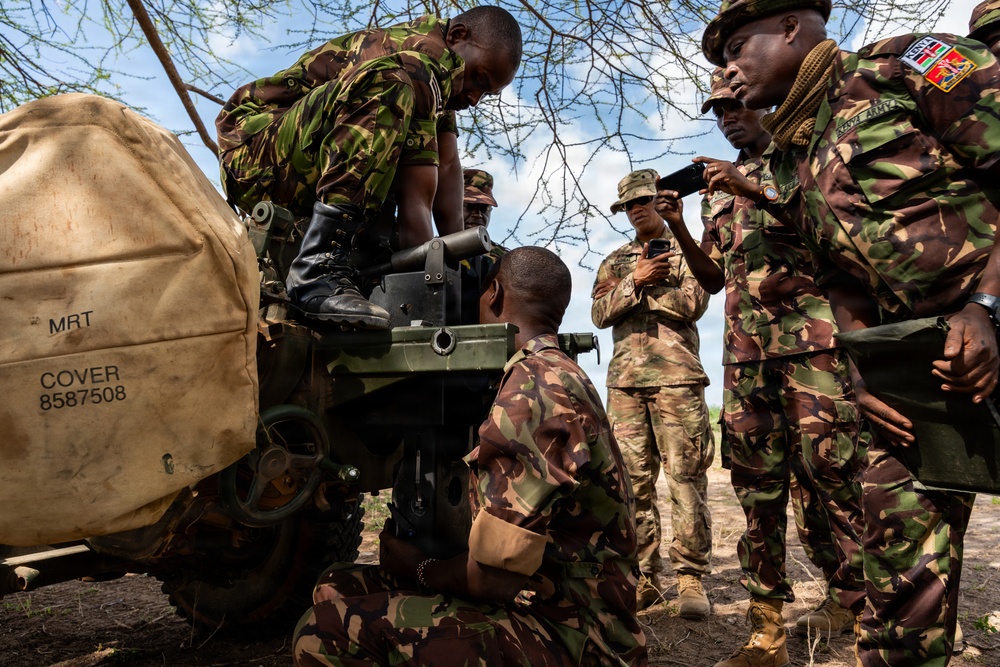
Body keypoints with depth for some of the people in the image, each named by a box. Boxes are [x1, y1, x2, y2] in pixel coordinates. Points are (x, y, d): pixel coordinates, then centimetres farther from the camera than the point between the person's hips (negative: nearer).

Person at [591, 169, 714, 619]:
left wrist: (626, 290, -7)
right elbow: (600, 315, 6)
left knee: (686, 477, -5)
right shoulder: (615, 262, 20)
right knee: (633, 480, 2)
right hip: (625, 379, 3)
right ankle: (643, 577, 10)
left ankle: (691, 577, 3)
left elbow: (692, 304, -6)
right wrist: (636, 280, -10)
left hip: (676, 376, -3)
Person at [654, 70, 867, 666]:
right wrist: (679, 228, 5)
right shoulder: (719, 190, 23)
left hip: (813, 338, -4)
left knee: (826, 473, -4)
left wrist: (756, 189, -14)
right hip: (746, 349, 4)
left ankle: (851, 600, 16)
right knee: (758, 486, 1)